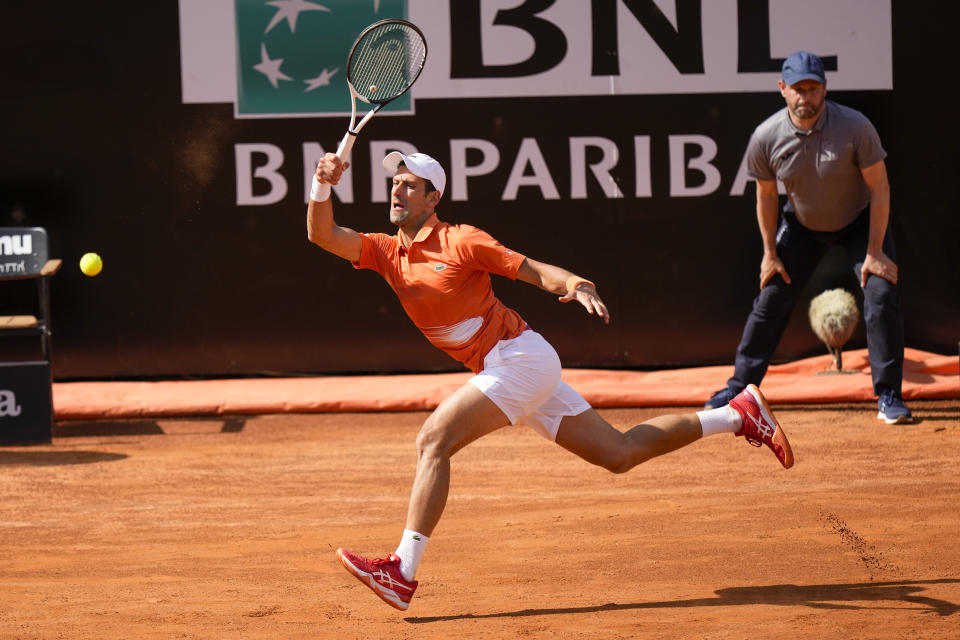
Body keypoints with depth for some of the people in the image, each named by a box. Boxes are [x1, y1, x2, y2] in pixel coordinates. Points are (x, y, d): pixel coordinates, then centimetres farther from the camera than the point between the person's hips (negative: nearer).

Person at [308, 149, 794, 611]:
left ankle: (403, 572, -23)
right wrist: (322, 186, -16)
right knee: (620, 453, 12)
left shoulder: (460, 241, -7)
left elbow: (533, 269, -8)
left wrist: (575, 286, -27)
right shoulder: (386, 252, 11)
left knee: (433, 440, -19)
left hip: (519, 356, -8)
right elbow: (322, 235, 1)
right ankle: (737, 415, 22)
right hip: (504, 372, 8)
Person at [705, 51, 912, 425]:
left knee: (882, 294, -18)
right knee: (770, 302, 3)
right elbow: (766, 195, -4)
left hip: (859, 221, -2)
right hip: (802, 226, 2)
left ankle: (889, 397, -9)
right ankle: (740, 389, 18)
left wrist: (874, 251, -21)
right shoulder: (765, 138, -22)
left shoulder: (855, 127, -29)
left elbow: (879, 189, -20)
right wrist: (770, 252, -1)